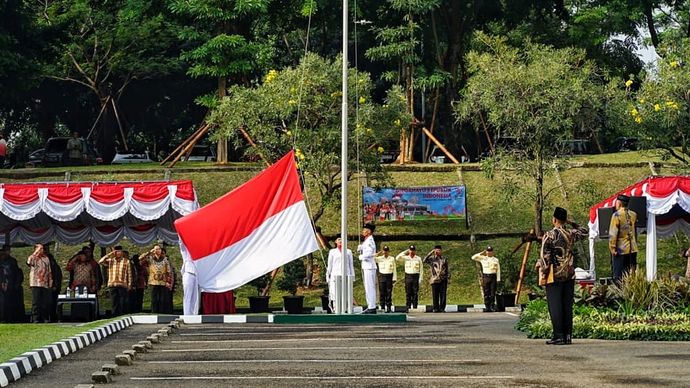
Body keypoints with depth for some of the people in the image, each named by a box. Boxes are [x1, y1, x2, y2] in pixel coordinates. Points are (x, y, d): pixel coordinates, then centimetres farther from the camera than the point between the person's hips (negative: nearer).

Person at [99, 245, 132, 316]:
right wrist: (109, 254, -3)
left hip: (123, 286, -2)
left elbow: (129, 274, 6)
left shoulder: (126, 261, 6)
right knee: (114, 304, 5)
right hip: (113, 286, 2)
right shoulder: (110, 261, 11)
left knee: (123, 304, -3)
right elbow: (100, 262, -3)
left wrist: (129, 284, 0)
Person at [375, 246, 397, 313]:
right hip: (382, 276, 0)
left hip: (389, 276, 0)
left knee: (389, 293, -1)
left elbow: (394, 269, 6)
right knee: (382, 293, -1)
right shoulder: (379, 259, 5)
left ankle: (389, 308, 2)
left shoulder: (392, 259, 6)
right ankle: (382, 307, 2)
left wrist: (394, 278, -1)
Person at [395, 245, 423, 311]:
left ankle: (415, 307, 1)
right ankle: (407, 308, 2)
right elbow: (397, 258, -8)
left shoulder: (418, 259, 6)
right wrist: (405, 252, -5)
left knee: (415, 293, -1)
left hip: (415, 276, -1)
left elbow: (421, 269, 5)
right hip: (408, 276, 1)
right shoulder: (405, 258, 7)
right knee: (408, 293, 0)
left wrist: (420, 279, -3)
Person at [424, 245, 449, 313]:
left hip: (443, 280, 2)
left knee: (443, 295, 0)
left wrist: (448, 277, 7)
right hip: (435, 280, -2)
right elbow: (425, 261, -15)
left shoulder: (444, 259, 12)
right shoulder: (431, 259, 5)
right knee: (435, 295, 0)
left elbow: (447, 269, 16)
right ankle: (436, 308, 7)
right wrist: (431, 253, -16)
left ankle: (442, 308, 6)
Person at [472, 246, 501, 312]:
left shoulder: (496, 260, 10)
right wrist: (482, 253, 3)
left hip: (493, 277, 0)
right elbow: (473, 257, 2)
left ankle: (492, 307, 0)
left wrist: (498, 279, 0)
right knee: (486, 294, -2)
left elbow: (498, 270, 8)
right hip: (485, 277, 0)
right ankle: (487, 307, -1)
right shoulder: (483, 258, 10)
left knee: (492, 294, -2)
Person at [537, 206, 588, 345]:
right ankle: (568, 335, 6)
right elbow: (584, 232, 25)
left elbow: (545, 256, -11)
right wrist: (572, 224, 20)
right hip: (569, 275, 5)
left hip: (555, 276, -5)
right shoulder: (570, 234, 5)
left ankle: (559, 336, -8)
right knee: (567, 306, 7)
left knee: (555, 306, -3)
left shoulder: (549, 235, -9)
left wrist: (543, 273, -1)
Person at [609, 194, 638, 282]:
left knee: (619, 276, -1)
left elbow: (613, 233, -14)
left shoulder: (616, 215, -12)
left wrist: (613, 248, -11)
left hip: (620, 250, -6)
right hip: (632, 249, 6)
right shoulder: (633, 215, 6)